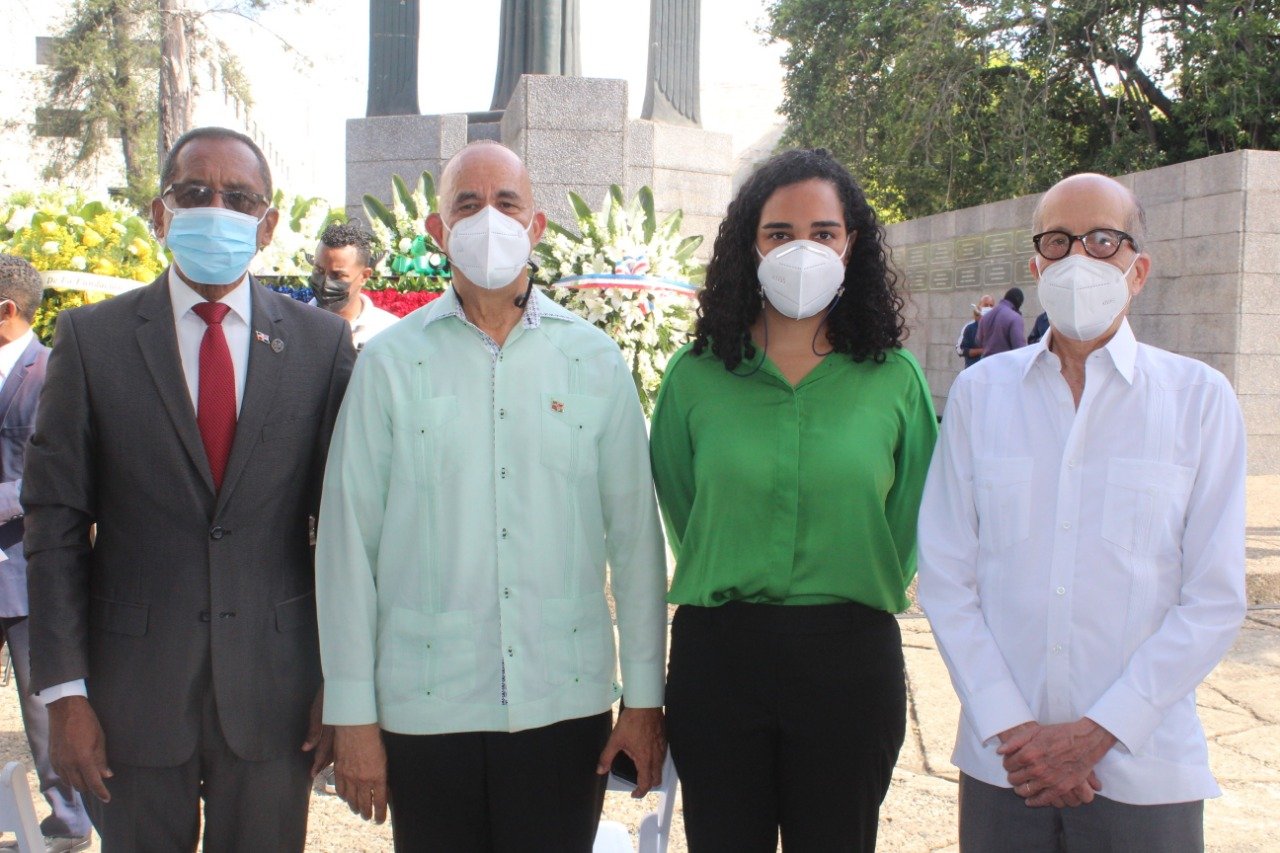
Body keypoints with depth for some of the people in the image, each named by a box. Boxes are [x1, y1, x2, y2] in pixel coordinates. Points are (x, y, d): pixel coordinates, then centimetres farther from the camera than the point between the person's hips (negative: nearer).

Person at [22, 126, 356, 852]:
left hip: (273, 690, 1)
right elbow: (55, 524, -1)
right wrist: (63, 691, -5)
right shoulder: (92, 339, 0)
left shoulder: (322, 343, 1)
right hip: (134, 689, 0)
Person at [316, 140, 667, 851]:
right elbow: (347, 543, -1)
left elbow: (635, 536, 3)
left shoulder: (595, 361, 2)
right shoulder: (391, 363, -1)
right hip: (424, 709, 0)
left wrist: (644, 698, 2)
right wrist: (352, 714, -1)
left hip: (567, 704, 1)